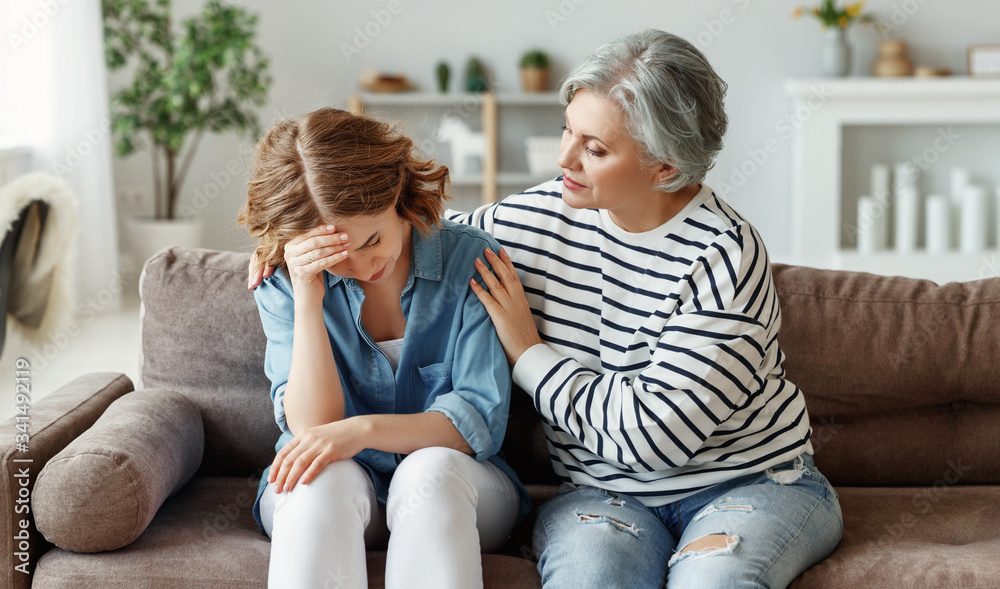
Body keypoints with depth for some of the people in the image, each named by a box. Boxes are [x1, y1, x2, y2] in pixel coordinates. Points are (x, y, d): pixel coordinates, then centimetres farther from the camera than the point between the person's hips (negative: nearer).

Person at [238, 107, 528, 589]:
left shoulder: (470, 259, -9)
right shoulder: (284, 283, -5)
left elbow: (481, 420, -13)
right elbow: (311, 427, -14)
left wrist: (364, 429, -29)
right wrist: (308, 302, -25)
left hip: (454, 485, 0)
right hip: (322, 499, 1)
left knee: (428, 471, -35)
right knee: (326, 476, -34)